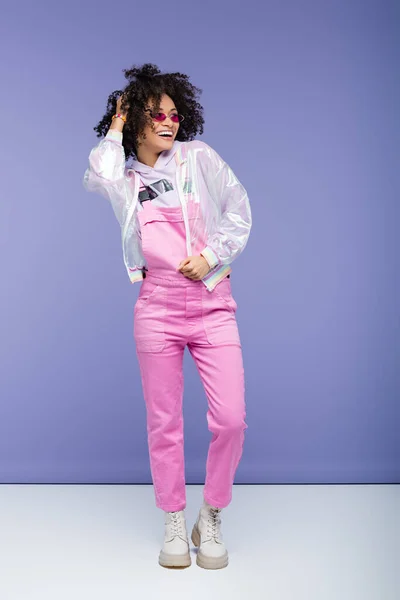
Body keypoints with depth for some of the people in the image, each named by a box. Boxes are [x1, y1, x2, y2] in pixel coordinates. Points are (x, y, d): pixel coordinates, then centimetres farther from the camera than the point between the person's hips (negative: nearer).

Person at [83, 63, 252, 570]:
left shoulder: (199, 158, 7)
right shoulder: (126, 179, 7)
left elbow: (239, 211, 8)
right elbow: (99, 178, -16)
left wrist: (211, 256, -5)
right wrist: (115, 128, -1)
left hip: (212, 303, 0)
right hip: (158, 305, 0)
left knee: (230, 419, -6)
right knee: (164, 422, 6)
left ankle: (210, 520, 17)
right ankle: (174, 524, 25)